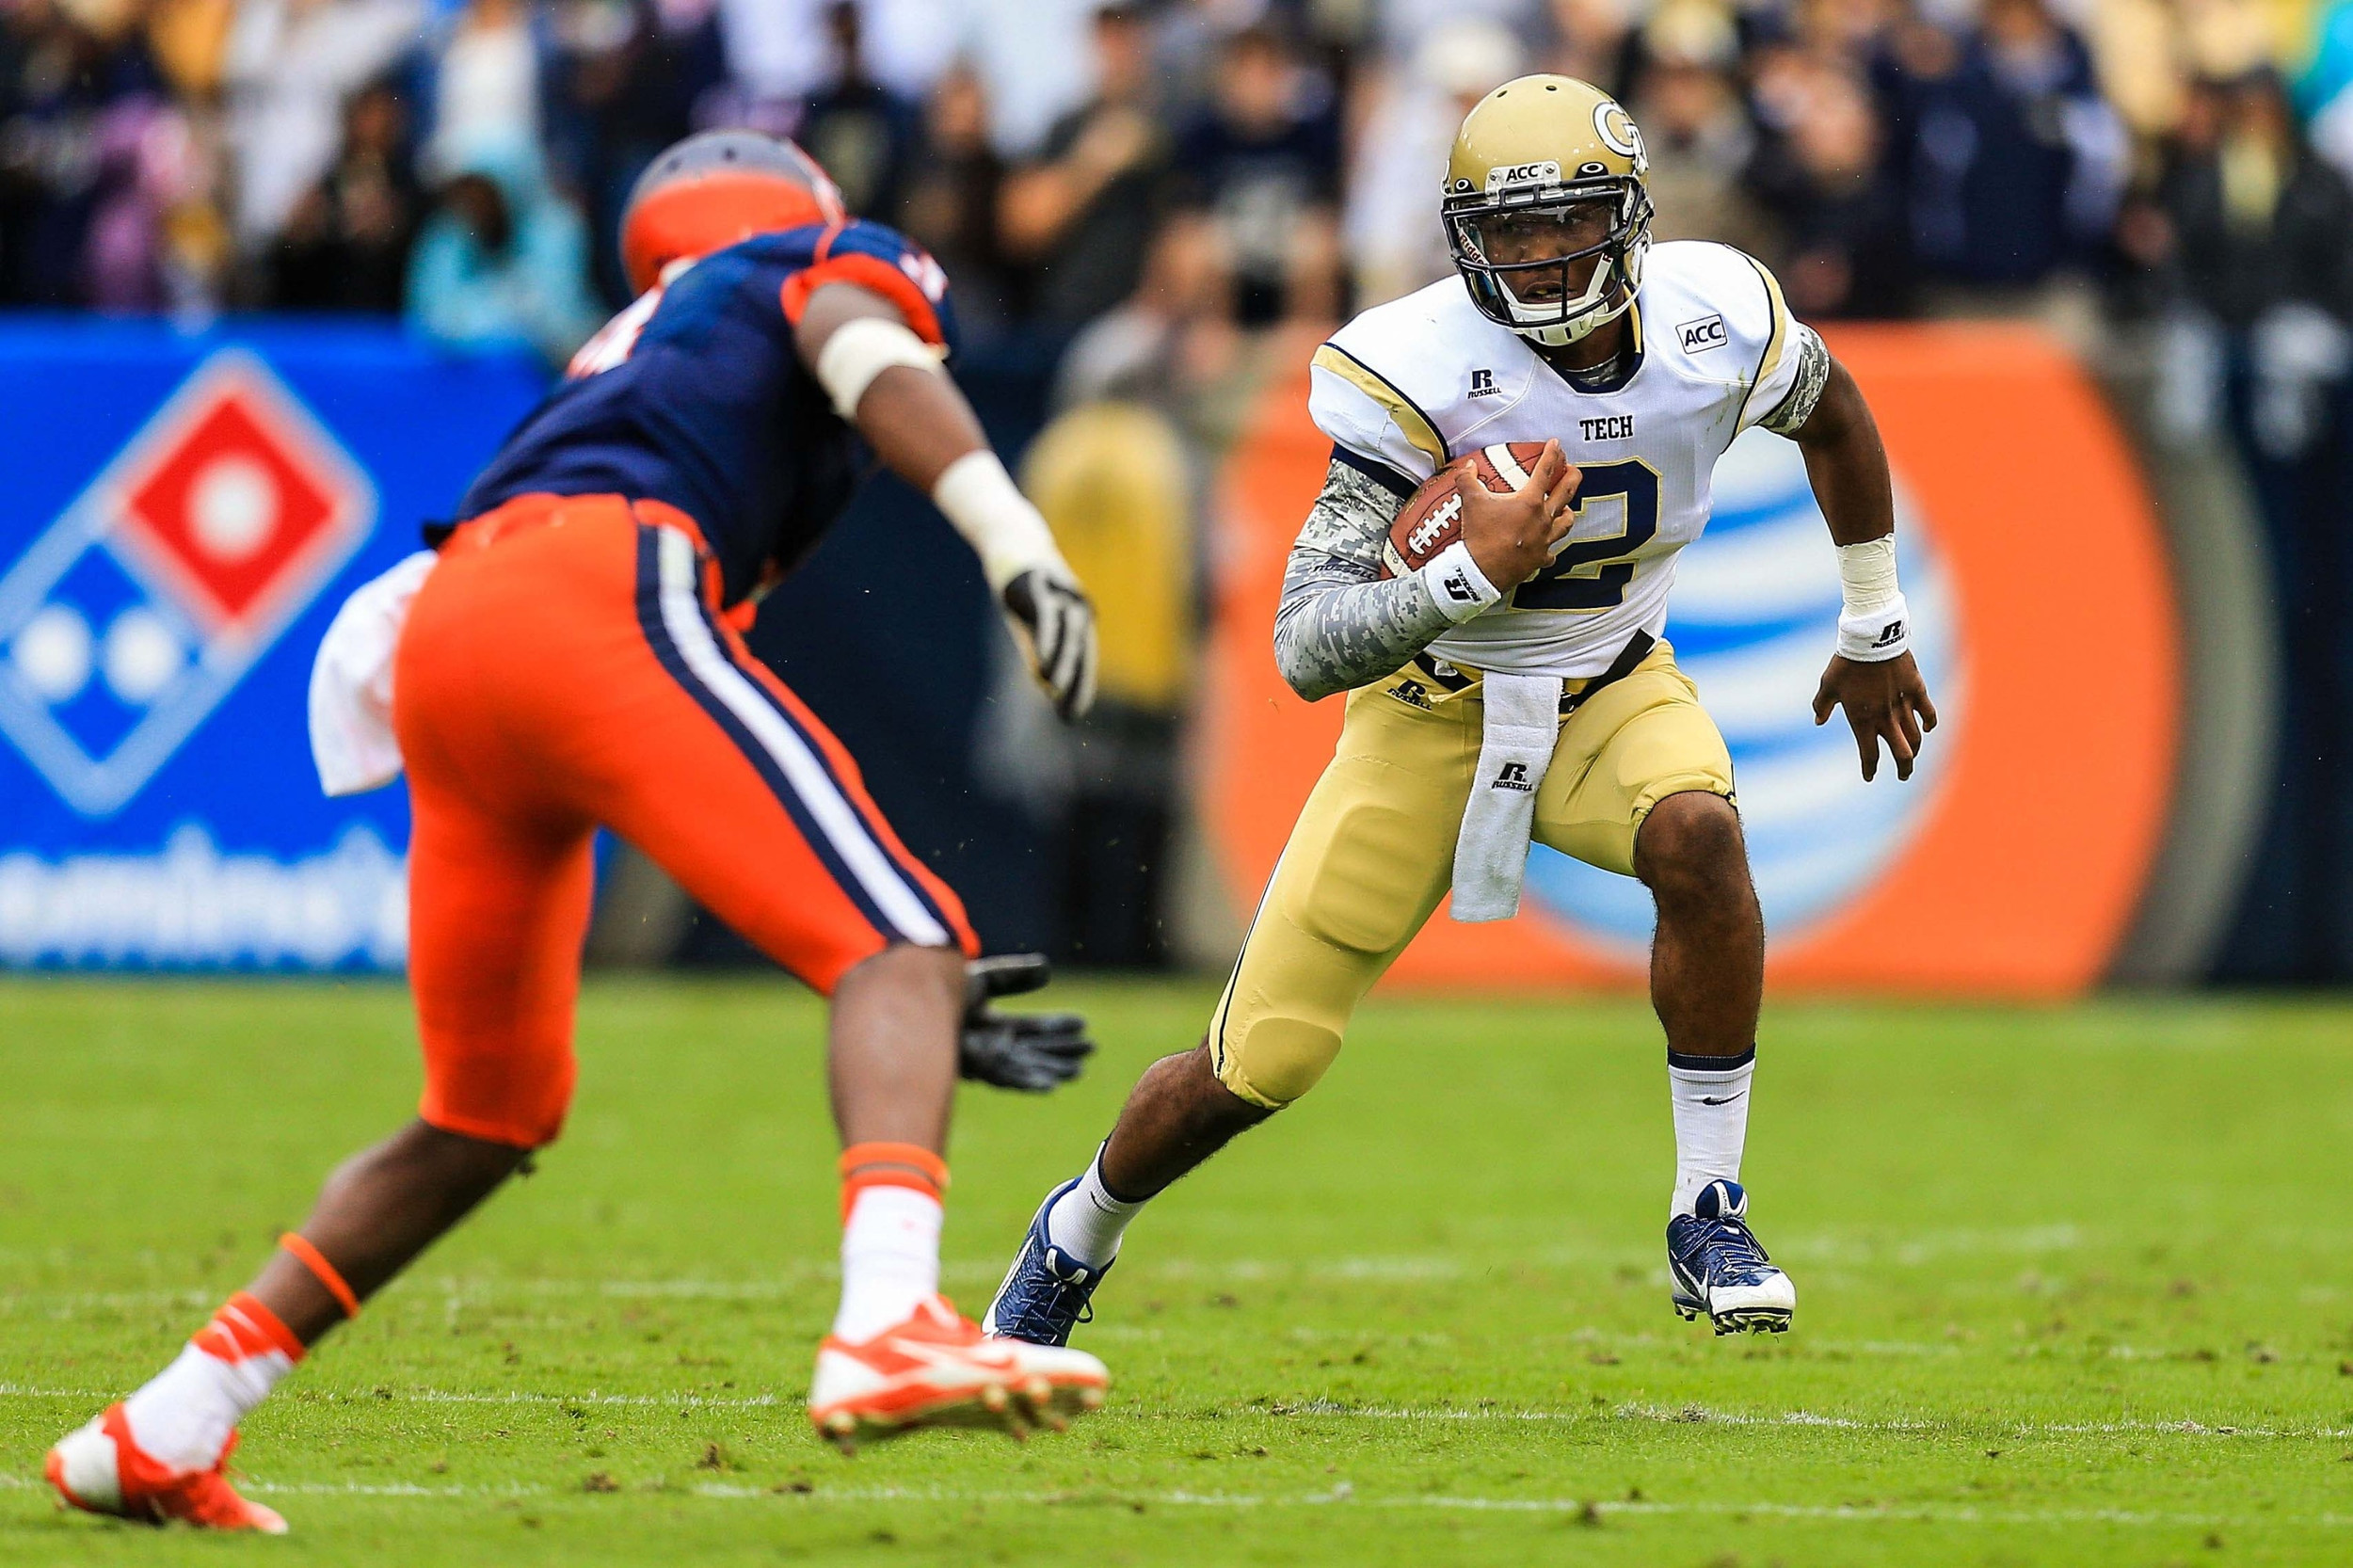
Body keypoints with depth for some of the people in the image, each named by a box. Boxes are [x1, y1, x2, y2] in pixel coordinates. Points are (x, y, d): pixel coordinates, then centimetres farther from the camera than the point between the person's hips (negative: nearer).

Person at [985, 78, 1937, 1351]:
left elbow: (1831, 411, 9)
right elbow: (1306, 652, -31)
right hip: (1431, 716, -2)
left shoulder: (1708, 321, -17)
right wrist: (1471, 572, -46)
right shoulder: (1419, 375, -28)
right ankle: (1075, 1239, 32)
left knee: (1696, 836, -35)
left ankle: (1707, 1220, -20)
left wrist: (1874, 629, 18)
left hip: (1608, 694, 2)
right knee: (1254, 1070, -1)